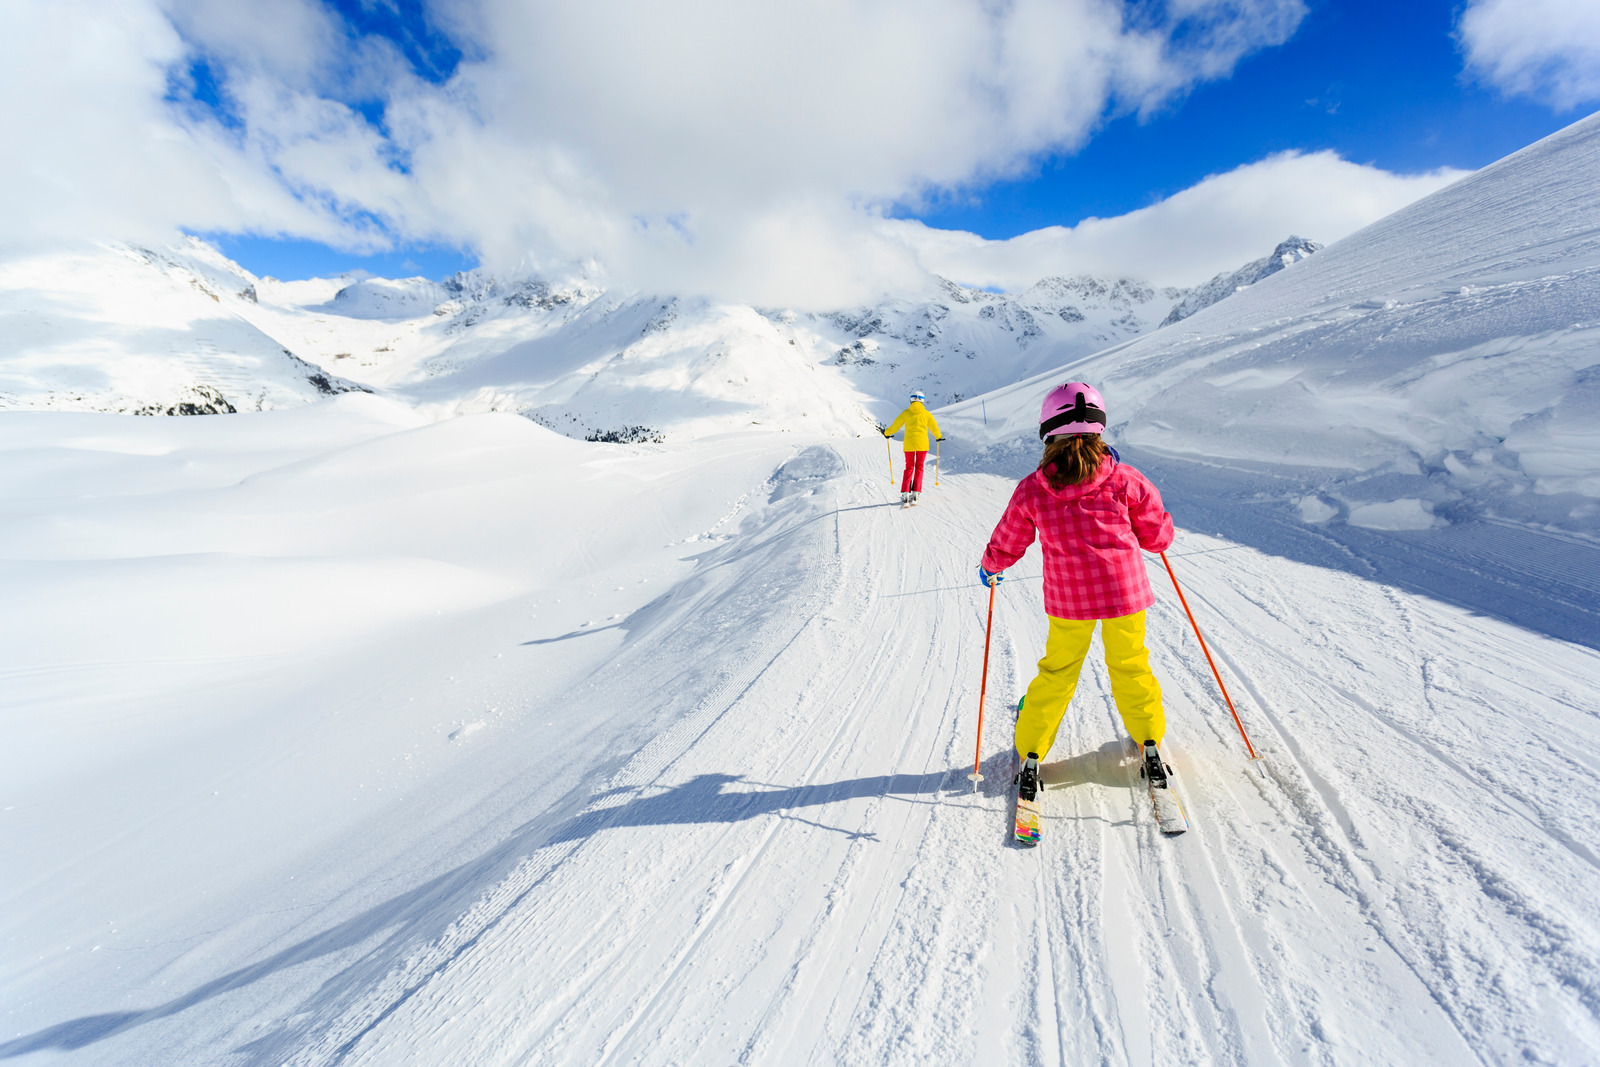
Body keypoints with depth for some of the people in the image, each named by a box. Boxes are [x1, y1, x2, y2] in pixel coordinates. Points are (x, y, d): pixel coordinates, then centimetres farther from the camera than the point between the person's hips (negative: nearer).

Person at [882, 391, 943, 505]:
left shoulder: (906, 413, 1)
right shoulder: (926, 413, 3)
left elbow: (895, 426, 5)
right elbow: (934, 426, 12)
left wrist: (887, 433, 24)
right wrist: (938, 437, 31)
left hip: (909, 444, 0)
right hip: (922, 444, 0)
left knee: (909, 468, 8)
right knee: (919, 468, 10)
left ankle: (905, 493, -3)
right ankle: (915, 493, 2)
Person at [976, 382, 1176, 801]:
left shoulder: (1032, 490, -7)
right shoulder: (1124, 480, -7)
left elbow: (1007, 544, 5)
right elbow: (1159, 536, 3)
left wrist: (989, 569, 25)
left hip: (1067, 598, 0)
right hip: (1125, 591, 0)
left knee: (1057, 672, 17)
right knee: (1131, 667, 22)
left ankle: (1030, 754, 22)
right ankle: (1149, 742, 33)